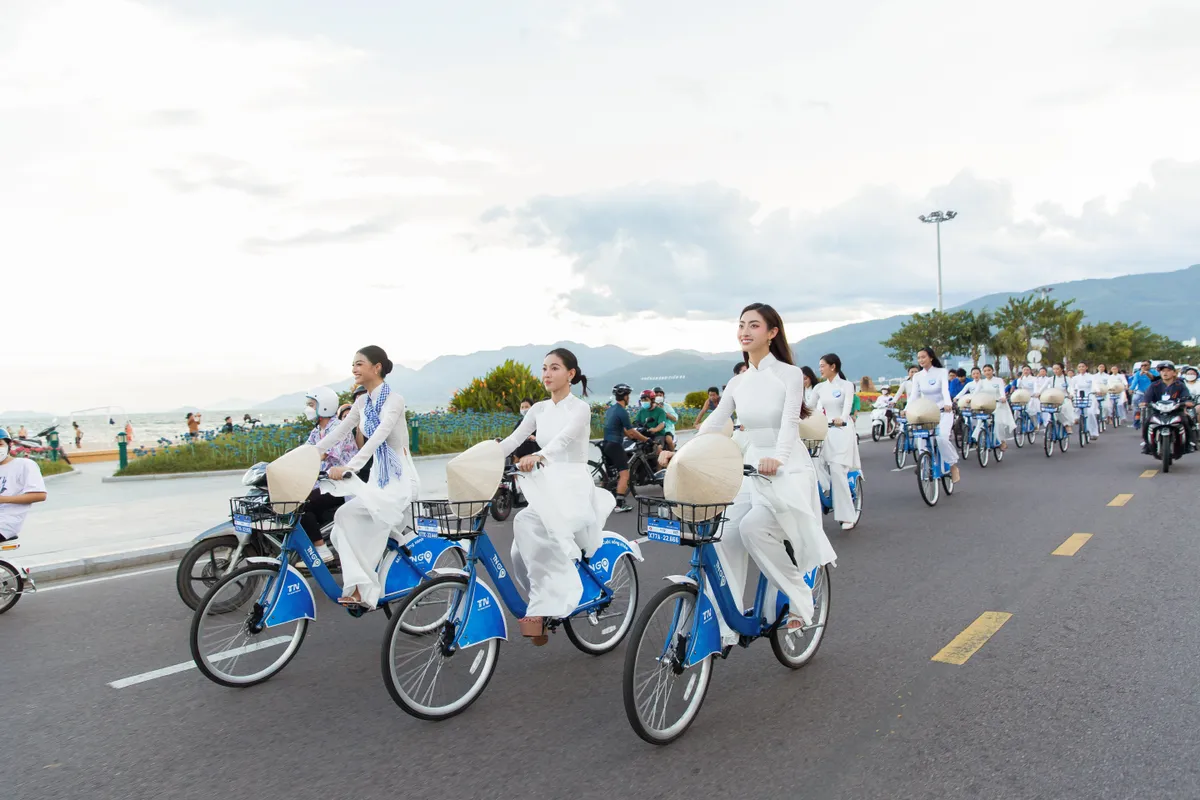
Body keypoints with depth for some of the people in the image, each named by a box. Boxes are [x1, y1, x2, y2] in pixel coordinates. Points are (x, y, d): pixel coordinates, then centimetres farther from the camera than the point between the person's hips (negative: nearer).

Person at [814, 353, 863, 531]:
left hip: (842, 431, -5)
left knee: (837, 471, -13)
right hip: (824, 431, 5)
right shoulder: (820, 387, 12)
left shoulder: (846, 385, -2)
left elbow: (848, 405, -19)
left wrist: (841, 419, -40)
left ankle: (847, 516, -6)